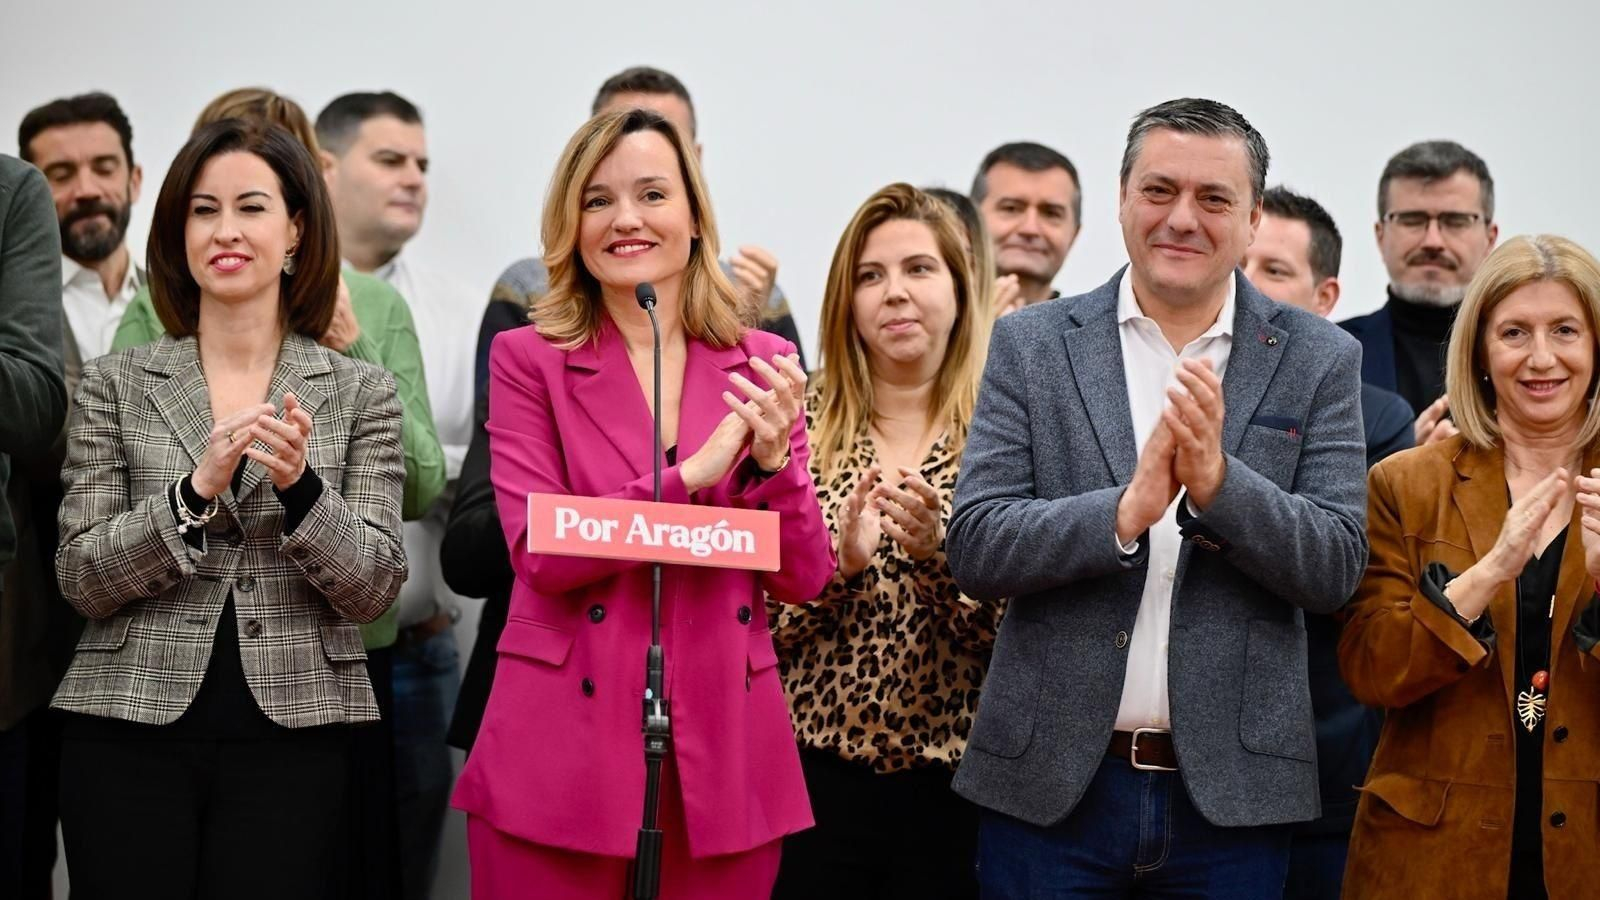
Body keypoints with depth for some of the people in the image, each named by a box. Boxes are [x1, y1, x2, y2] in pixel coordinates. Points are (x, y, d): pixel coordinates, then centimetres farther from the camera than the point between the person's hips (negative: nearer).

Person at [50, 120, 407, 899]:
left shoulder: (360, 393, 5)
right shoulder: (115, 385, 6)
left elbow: (373, 588, -1)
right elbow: (82, 579, 0)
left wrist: (300, 484, -18)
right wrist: (195, 489, -15)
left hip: (291, 741, 0)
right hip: (132, 732, 0)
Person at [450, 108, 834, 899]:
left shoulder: (762, 365, 7)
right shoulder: (528, 359, 0)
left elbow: (804, 579, 4)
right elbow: (540, 555, -10)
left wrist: (772, 460, -13)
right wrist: (688, 476, -17)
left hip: (723, 751, 2)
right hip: (565, 750, -2)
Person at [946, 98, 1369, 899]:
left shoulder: (1319, 360, 3)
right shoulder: (1033, 345, 3)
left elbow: (1336, 568, -3)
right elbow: (973, 549, -5)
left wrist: (1218, 482, -19)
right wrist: (1126, 509, -20)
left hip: (1229, 793, 0)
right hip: (1050, 784, 0)